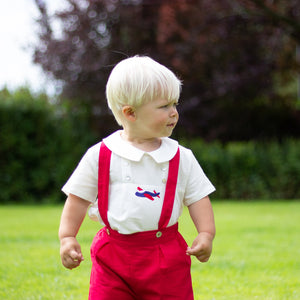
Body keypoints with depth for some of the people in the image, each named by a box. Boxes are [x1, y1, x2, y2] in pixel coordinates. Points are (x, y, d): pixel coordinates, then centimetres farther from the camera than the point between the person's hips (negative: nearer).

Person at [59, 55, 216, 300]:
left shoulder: (181, 158, 3)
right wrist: (67, 238, -6)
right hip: (114, 257, -1)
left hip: (168, 257, 1)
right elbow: (79, 198, 3)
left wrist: (206, 234, -9)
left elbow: (198, 198, 5)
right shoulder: (100, 156, -2)